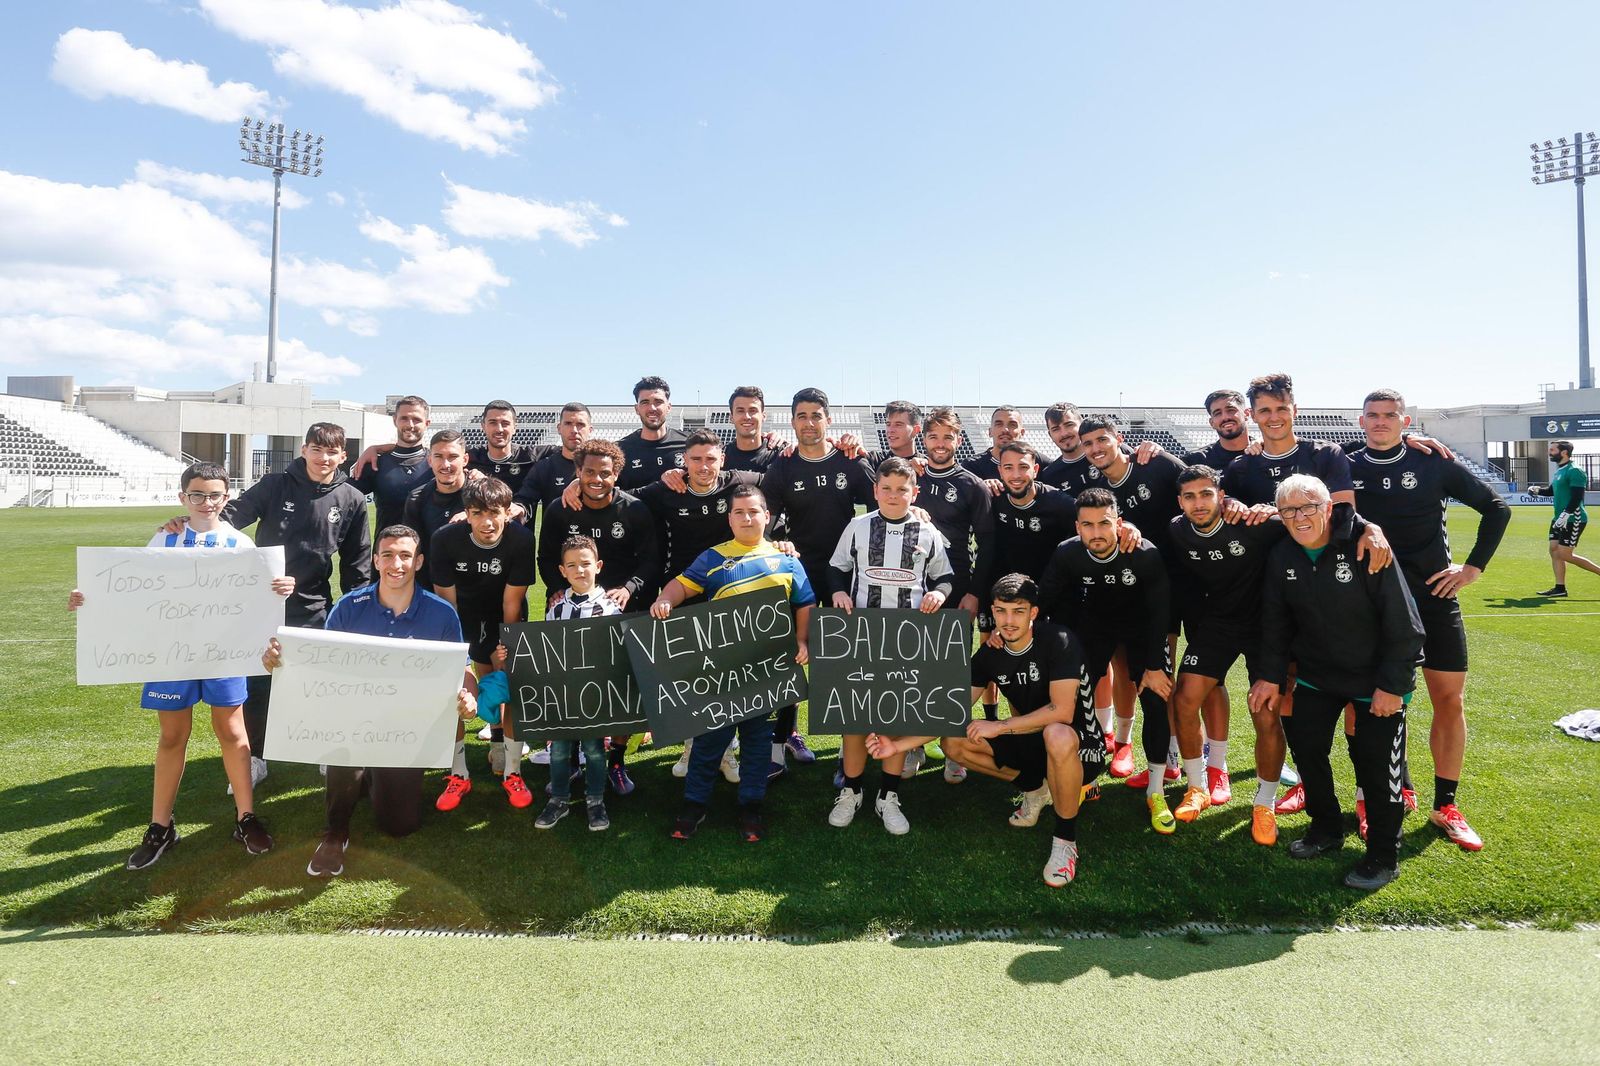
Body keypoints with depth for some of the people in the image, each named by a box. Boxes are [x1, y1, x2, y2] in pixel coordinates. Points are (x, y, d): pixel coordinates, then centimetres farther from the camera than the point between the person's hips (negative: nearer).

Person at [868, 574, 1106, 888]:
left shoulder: (1059, 641, -21)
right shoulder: (990, 654, -4)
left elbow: (1062, 711, -28)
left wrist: (1000, 727, -24)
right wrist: (900, 744, -11)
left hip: (1080, 745, -6)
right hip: (1030, 741, 6)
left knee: (1057, 735, -41)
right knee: (953, 743, -5)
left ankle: (1065, 839, -17)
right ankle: (1036, 788, 13)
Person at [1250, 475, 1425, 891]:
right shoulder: (1281, 558, -6)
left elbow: (1404, 624, -18)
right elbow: (1276, 622, 5)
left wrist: (1393, 684, -17)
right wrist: (1271, 674, 3)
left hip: (1377, 679, -5)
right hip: (1316, 675, 5)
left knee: (1376, 764, -1)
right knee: (1305, 747, 9)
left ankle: (1383, 857, 18)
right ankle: (1326, 829, 32)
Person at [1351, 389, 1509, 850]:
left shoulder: (1434, 463, 0)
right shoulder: (1347, 469, 0)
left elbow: (1496, 509, 8)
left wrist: (1473, 567, 2)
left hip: (1434, 597, 0)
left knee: (1450, 700, 2)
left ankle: (1446, 806, 16)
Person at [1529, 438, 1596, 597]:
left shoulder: (1575, 471, -15)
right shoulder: (1559, 471, 14)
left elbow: (1577, 497, -22)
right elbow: (1552, 490, 28)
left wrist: (1565, 515, -27)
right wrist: (1537, 490, 9)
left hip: (1573, 519, -9)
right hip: (1560, 519, 10)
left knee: (1564, 554, -10)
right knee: (1554, 550, 5)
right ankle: (1560, 588, 9)